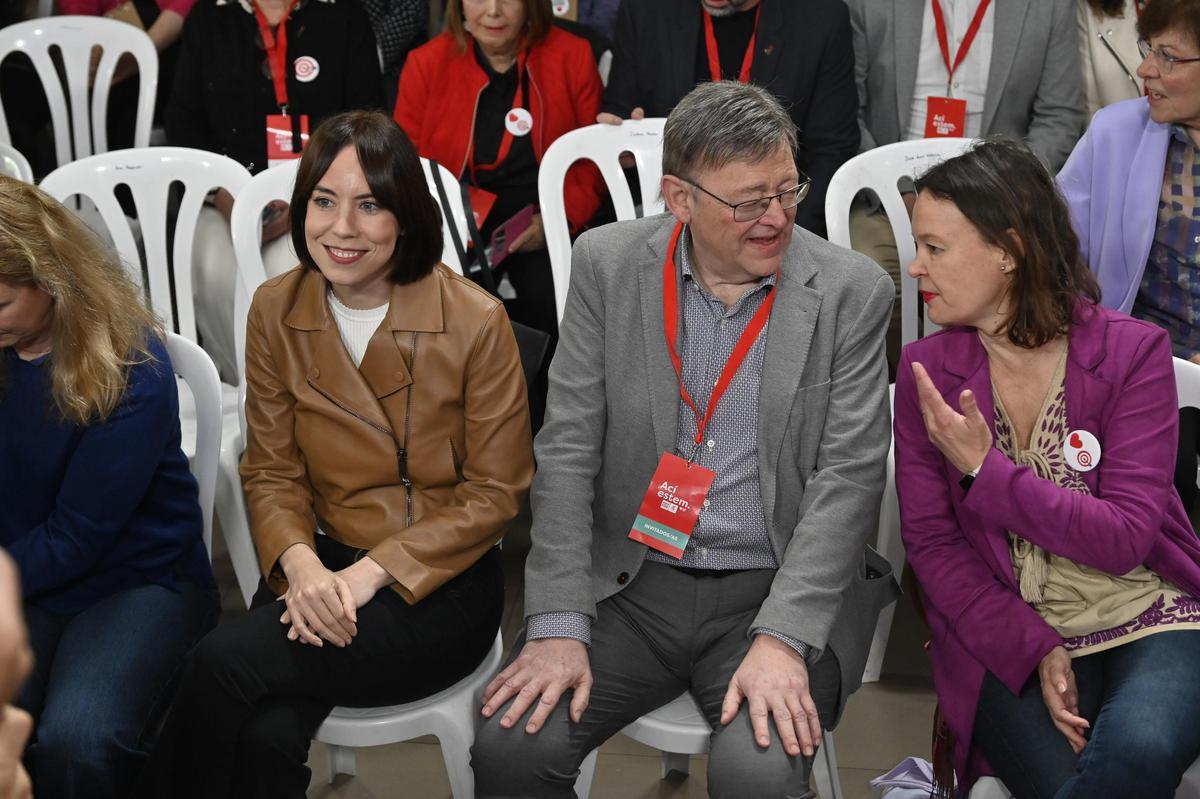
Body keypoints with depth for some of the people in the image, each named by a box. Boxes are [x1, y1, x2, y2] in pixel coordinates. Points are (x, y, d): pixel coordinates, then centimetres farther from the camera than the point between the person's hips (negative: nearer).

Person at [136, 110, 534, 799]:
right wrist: (299, 563, -16)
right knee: (265, 736, -29)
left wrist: (370, 573, -16)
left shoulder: (475, 321, -11)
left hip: (442, 583, -3)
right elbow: (272, 471, 6)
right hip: (327, 568, 3)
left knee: (226, 662, -26)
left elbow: (495, 492, -6)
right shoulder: (276, 311, 1)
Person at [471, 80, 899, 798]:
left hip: (781, 590, -1)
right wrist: (559, 624, -10)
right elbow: (568, 450, -2)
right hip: (633, 582, 2)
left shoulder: (851, 292, -6)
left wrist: (781, 639, -19)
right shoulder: (608, 264, -2)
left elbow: (848, 478, -9)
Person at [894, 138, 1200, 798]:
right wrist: (1036, 651, -14)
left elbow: (1126, 538, -13)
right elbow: (931, 543, -2)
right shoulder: (926, 370, 0)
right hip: (1007, 637, 0)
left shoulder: (1132, 351, -6)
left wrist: (983, 470, -20)